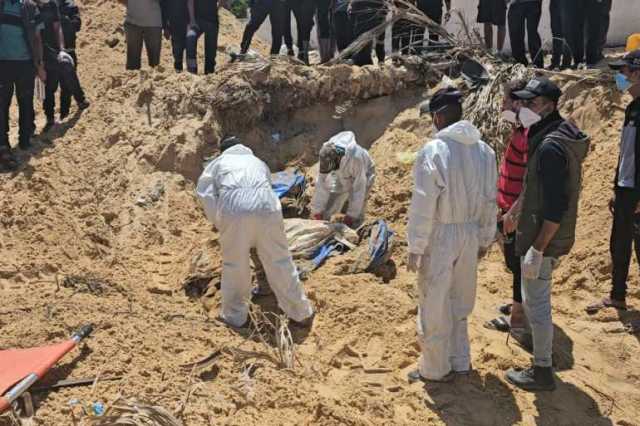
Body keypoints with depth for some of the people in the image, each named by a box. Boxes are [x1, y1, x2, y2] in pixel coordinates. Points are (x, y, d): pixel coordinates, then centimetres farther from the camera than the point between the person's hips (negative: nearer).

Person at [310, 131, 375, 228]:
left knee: (356, 218, -13)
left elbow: (359, 188, -35)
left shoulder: (355, 157, -45)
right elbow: (321, 183, -23)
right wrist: (317, 210, -19)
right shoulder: (326, 156, -31)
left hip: (363, 175, -4)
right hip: (342, 178, 4)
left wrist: (352, 214, -29)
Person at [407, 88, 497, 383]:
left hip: (440, 237, -6)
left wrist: (415, 248, -10)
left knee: (434, 306, 9)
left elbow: (423, 205, -18)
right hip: (470, 235, 6)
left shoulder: (433, 150, -18)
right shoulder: (484, 150, 0)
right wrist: (485, 239, 18)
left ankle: (435, 369, 23)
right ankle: (460, 361, 35)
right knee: (460, 303, 22)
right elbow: (490, 201, 7)